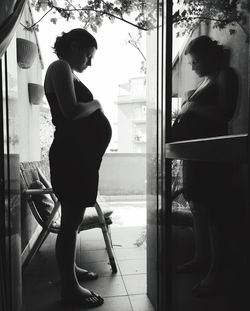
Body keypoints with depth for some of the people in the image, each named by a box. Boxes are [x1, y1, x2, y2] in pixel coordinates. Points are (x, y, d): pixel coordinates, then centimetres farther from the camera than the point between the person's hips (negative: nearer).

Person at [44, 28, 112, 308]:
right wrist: (96, 104, -6)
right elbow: (71, 110, -22)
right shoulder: (59, 67, -7)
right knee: (70, 220, -4)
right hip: (69, 155, -10)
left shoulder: (68, 73, 22)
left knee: (74, 218, 17)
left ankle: (70, 269, 32)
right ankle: (69, 288, 9)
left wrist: (94, 108, 7)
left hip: (80, 155, 10)